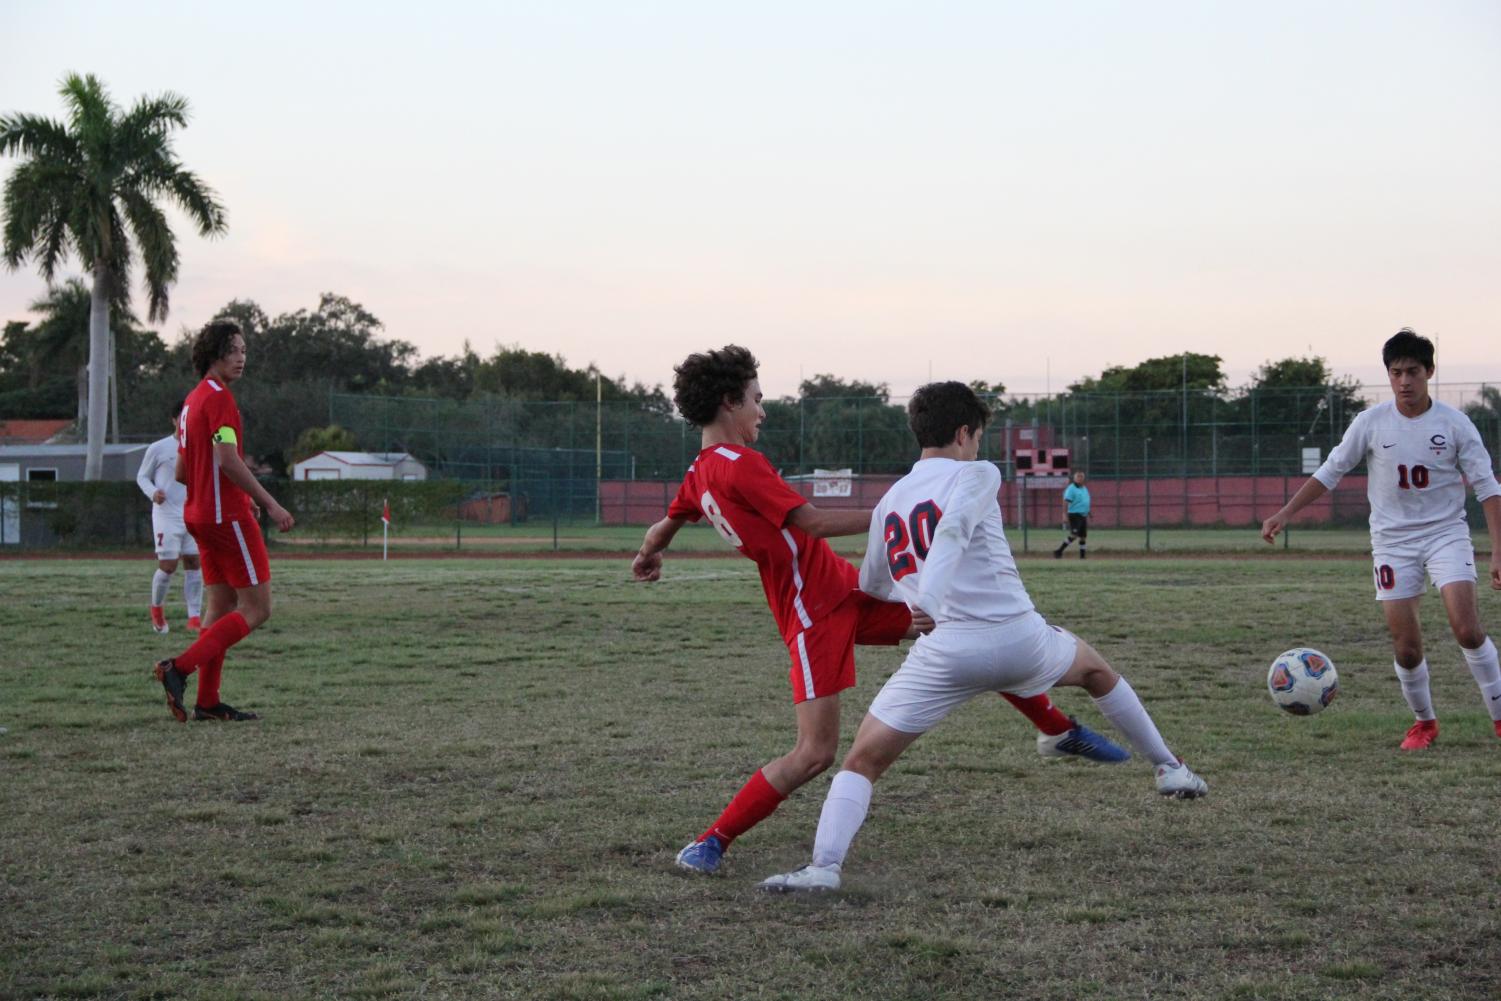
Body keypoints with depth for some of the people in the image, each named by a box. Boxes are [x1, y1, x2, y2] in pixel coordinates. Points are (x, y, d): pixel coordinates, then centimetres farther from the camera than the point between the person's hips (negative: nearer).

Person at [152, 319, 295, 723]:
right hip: (228, 516, -10)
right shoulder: (219, 396, -13)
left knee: (221, 605, 11)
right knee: (257, 608, -6)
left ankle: (208, 701, 9)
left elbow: (182, 472, 19)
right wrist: (271, 505, -20)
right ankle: (180, 667, -15)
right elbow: (228, 460, -23)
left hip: (200, 514, 10)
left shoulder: (192, 400, 16)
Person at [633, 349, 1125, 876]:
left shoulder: (698, 475, 11)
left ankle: (1058, 730, 21)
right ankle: (708, 844, 1)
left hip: (846, 591, 10)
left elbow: (662, 529, 25)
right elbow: (812, 522, -22)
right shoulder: (738, 464, -18)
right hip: (816, 613, -10)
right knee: (815, 752, -13)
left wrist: (648, 557, 48)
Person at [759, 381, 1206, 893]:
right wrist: (930, 596, -28)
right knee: (1096, 670, 32)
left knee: (863, 760, 4)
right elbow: (952, 530, -16)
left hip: (949, 650, 1)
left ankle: (824, 865, -17)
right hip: (1019, 636, -1)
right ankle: (1169, 768, 40)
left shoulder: (888, 503, 18)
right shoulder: (977, 474, 5)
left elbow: (871, 586, 29)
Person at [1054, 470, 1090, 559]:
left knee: (1083, 536, 7)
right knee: (1074, 535, -18)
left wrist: (1088, 517, 25)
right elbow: (1066, 502, -15)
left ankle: (1082, 556, 12)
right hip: (1075, 515, -8)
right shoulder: (1071, 489, -7)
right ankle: (1058, 551, -15)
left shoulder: (1085, 489, 17)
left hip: (1083, 516, 8)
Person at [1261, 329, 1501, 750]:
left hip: (1446, 533, -1)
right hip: (1393, 540, 1)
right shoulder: (1371, 423, -5)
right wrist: (1285, 514, -2)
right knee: (1406, 646, -2)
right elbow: (1329, 473, 4)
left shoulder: (1454, 423, -7)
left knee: (1467, 628, -18)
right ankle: (1423, 722, 22)